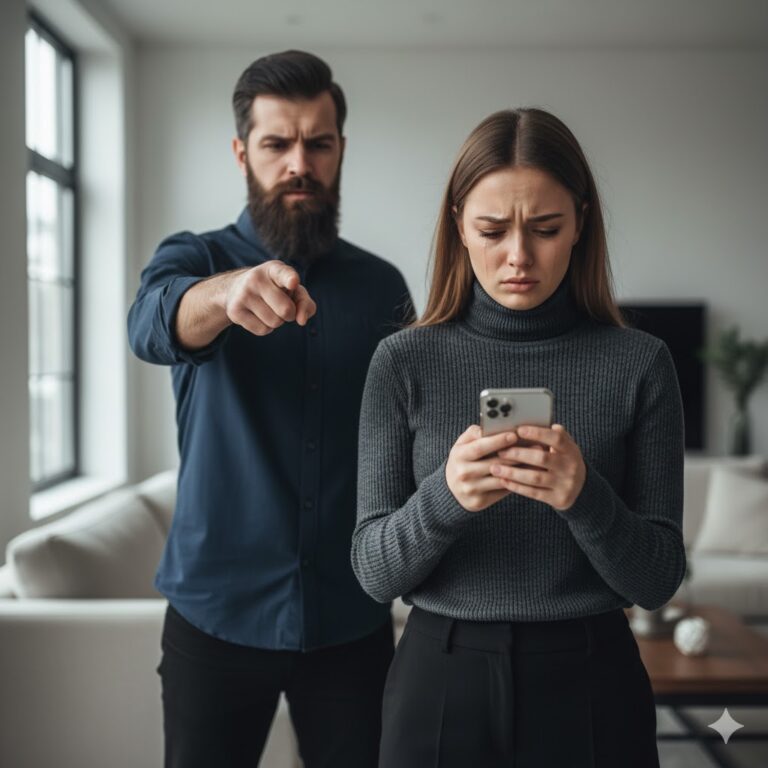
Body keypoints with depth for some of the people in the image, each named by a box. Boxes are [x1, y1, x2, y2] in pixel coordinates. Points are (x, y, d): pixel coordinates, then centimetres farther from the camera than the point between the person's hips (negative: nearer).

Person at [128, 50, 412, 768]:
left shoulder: (382, 285, 3)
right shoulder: (193, 258, -1)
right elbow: (152, 325, -24)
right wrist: (227, 292, -47)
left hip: (352, 619, 2)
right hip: (216, 615, -1)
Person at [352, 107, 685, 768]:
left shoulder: (639, 363, -6)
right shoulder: (404, 361, -6)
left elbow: (658, 580, -6)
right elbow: (374, 571, -7)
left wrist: (584, 496, -24)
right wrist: (445, 495, -26)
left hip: (589, 686, 0)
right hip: (442, 680, 1)